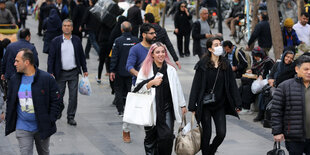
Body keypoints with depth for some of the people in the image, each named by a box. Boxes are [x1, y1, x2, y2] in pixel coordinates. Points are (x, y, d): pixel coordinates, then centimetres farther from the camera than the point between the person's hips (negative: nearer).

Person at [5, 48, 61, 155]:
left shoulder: (47, 79, -10)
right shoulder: (14, 80, 3)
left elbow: (56, 101, -6)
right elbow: (10, 102, 13)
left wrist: (50, 121, -12)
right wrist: (8, 121, 7)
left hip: (42, 128, -2)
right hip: (22, 129, 2)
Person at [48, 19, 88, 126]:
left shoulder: (77, 40, 5)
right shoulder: (56, 41, -1)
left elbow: (82, 56, 11)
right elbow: (51, 58, -2)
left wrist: (84, 70, 8)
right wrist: (50, 72, -9)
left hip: (73, 73, 1)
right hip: (60, 73, -1)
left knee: (73, 96, -1)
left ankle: (71, 117, 9)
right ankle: (59, 110, 36)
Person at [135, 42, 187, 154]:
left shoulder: (170, 69, 7)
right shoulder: (145, 69, 0)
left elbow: (177, 87, 13)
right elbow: (138, 87, -3)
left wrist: (182, 105, 16)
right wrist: (152, 83, -18)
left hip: (167, 108, 1)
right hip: (151, 108, -1)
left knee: (167, 135, -10)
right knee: (151, 136, 8)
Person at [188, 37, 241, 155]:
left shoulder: (225, 64, 3)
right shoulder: (203, 64, -8)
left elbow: (232, 85, 6)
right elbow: (196, 86, -8)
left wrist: (237, 104, 3)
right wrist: (192, 106, -11)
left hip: (220, 105, 3)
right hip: (205, 105, -3)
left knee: (221, 134, -1)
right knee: (207, 134, 2)